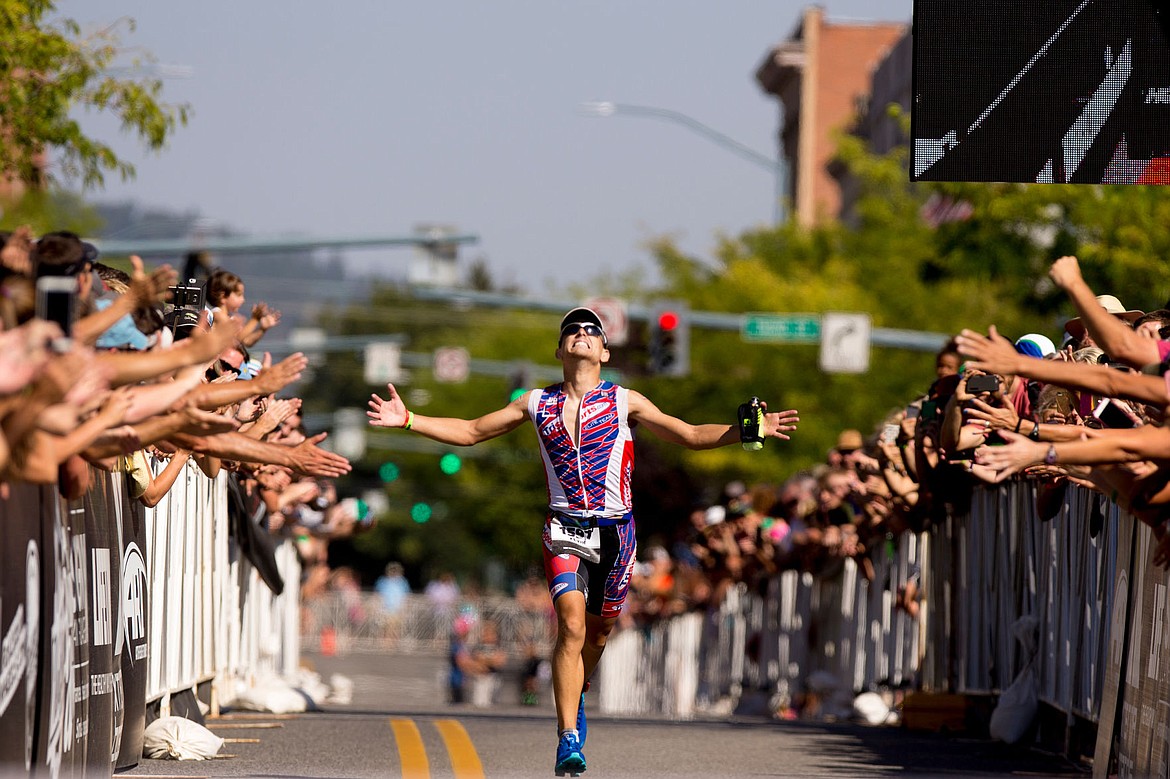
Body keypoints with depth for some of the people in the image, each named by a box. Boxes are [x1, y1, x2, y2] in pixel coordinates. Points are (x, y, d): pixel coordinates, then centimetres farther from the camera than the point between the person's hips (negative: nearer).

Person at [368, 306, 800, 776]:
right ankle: (569, 738, -17)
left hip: (615, 530, 1)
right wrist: (408, 419, 5)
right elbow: (470, 432, 15)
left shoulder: (624, 402, 5)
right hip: (563, 529, -1)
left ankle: (574, 696, 41)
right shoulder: (537, 403, 9)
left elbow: (692, 437, 7)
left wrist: (745, 430, -8)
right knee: (571, 625, -18)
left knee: (598, 631, 8)